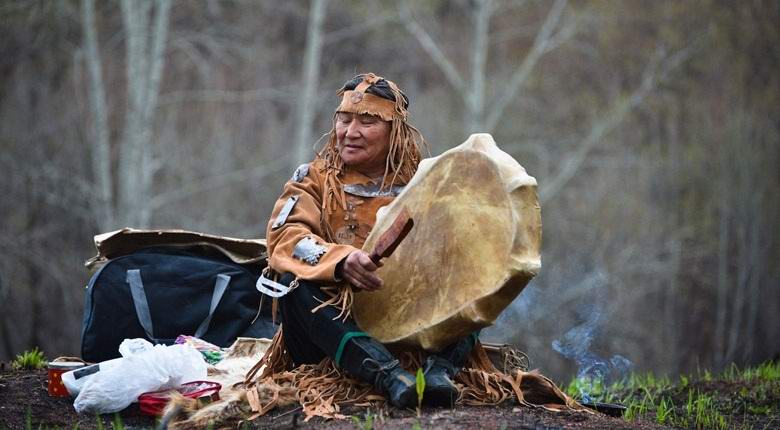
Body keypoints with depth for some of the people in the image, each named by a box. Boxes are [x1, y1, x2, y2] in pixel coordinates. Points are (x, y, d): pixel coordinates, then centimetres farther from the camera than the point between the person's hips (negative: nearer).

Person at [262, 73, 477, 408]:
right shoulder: (316, 178, 8)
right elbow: (285, 236, -11)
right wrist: (341, 260, -31)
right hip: (334, 323, -1)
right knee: (295, 282, -29)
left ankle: (440, 368, -44)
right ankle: (387, 374, -46)